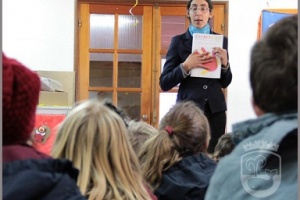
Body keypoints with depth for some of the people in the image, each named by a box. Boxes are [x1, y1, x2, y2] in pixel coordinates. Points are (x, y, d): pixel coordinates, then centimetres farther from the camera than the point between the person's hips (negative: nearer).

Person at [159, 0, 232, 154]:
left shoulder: (221, 40, 9)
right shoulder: (178, 41, 3)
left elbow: (225, 83, 11)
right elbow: (164, 83, -1)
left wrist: (224, 63, -8)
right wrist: (186, 66, -16)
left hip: (215, 108, 2)